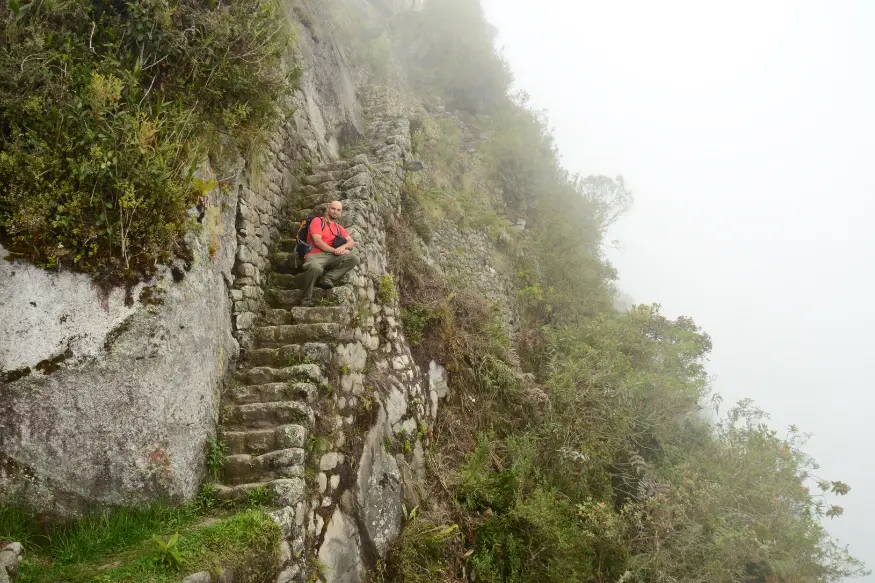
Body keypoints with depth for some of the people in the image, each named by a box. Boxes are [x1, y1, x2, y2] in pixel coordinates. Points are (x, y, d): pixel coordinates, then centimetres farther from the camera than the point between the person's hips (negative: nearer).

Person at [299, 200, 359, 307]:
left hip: (332, 257, 5)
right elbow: (317, 242, -7)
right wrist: (335, 250, -12)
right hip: (316, 255, -5)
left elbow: (351, 242, 14)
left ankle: (327, 278, -26)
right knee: (315, 268, -42)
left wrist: (343, 247, -10)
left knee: (354, 258, -21)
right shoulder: (317, 221, 8)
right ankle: (306, 300, -24)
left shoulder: (338, 227, 24)